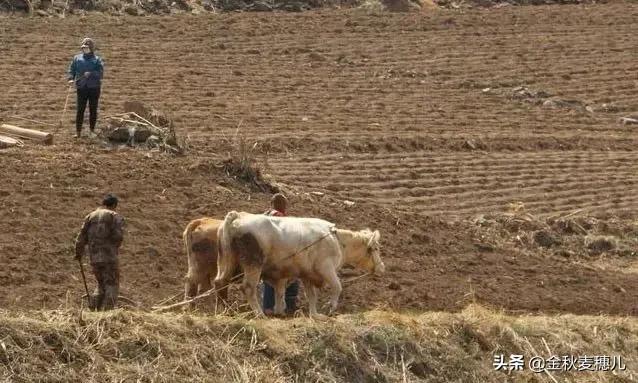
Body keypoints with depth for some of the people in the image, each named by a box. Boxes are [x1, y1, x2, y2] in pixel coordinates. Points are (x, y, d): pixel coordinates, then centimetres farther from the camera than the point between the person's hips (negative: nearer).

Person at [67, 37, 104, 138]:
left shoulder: (97, 60, 2)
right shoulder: (77, 58, 10)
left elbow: (100, 72, -8)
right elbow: (72, 69, 10)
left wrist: (91, 74, -22)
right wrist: (71, 79, -7)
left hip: (94, 87, -1)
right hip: (81, 88, 1)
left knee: (93, 110, 6)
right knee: (80, 109, -4)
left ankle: (92, 130, 17)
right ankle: (78, 131, -2)